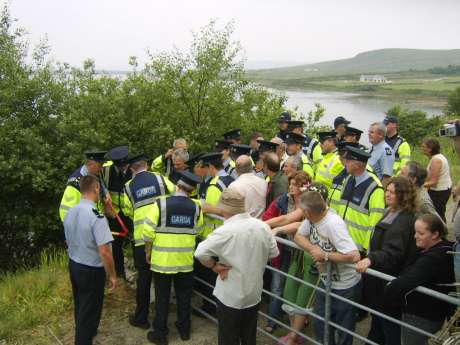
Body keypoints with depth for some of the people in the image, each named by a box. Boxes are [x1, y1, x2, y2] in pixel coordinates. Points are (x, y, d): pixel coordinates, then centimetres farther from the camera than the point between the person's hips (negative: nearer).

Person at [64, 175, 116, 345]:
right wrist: (112, 275, -16)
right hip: (92, 270, -8)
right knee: (89, 310, 8)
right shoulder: (96, 216, -26)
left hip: (73, 266, 8)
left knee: (80, 306, 26)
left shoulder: (70, 212, -2)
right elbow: (104, 251, -28)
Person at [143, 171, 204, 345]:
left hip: (162, 259, -2)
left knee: (162, 297, 10)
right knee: (184, 296, 18)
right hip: (186, 260, 2)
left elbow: (149, 232, -11)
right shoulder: (196, 207, -5)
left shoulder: (161, 204, -13)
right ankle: (184, 329, 31)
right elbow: (197, 231, 4)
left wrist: (148, 252, 3)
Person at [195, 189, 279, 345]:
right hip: (254, 295, 5)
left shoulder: (225, 231, -23)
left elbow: (200, 253, -29)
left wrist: (214, 266, -12)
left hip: (230, 297, -5)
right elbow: (273, 253, 5)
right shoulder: (263, 226, -6)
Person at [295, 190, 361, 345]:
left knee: (343, 332, 11)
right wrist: (311, 248, -19)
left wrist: (324, 255, -26)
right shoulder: (312, 217, -10)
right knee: (319, 326, 19)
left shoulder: (333, 224, -33)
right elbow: (298, 236, 3)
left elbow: (354, 256, -37)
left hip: (345, 286, -7)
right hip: (326, 281, 7)